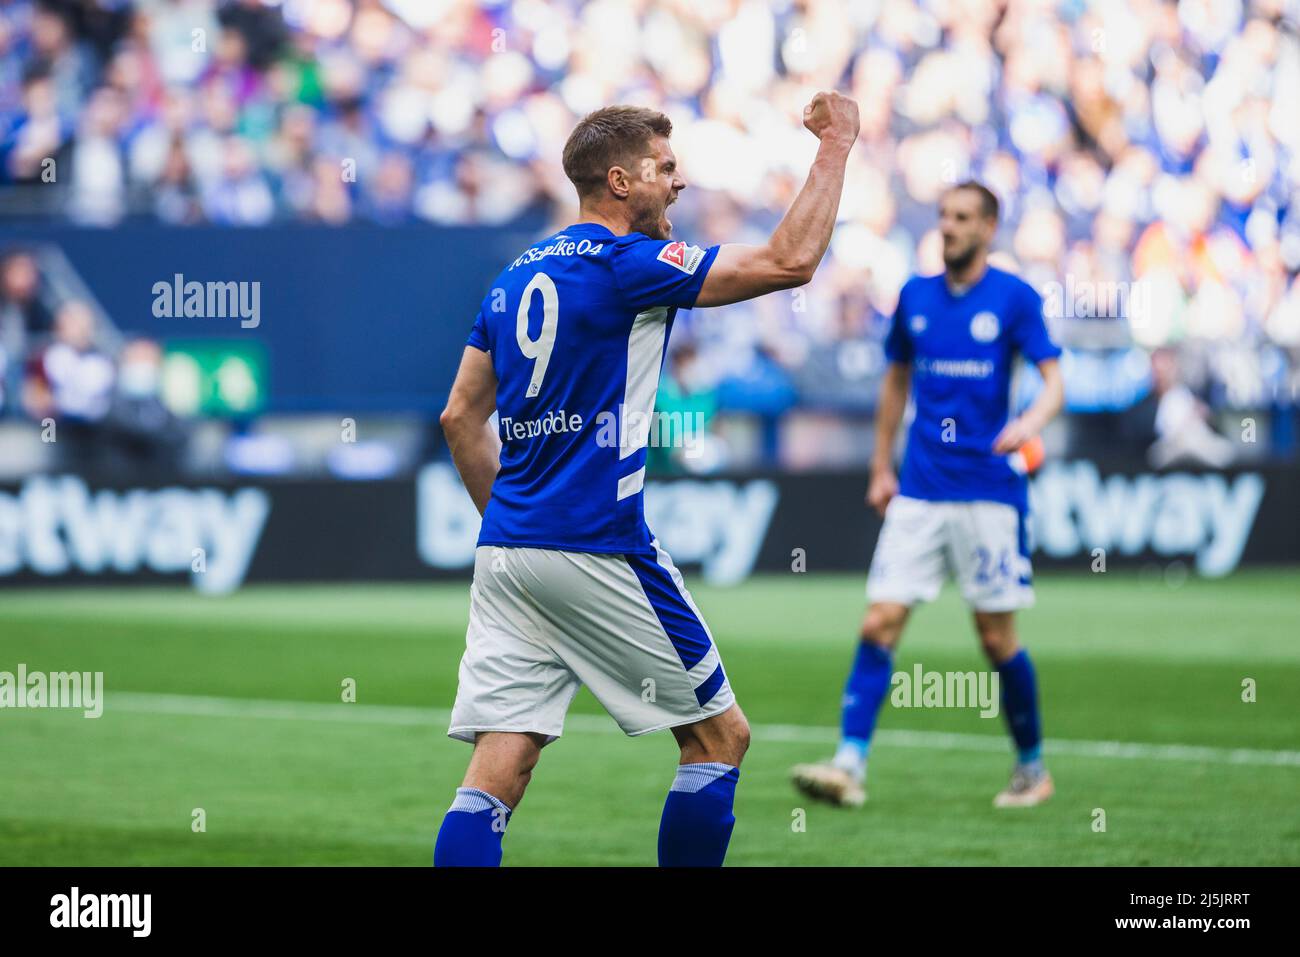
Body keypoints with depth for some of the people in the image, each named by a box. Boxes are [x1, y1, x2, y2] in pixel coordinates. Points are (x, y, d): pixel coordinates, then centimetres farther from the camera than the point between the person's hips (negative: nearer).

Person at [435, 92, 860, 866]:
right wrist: (836, 145, -3)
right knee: (721, 736, 8)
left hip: (507, 550, 7)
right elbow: (790, 261, -12)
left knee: (497, 774, 0)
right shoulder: (625, 263, -8)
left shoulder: (516, 278, 15)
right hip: (597, 554, -7)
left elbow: (462, 417, 19)